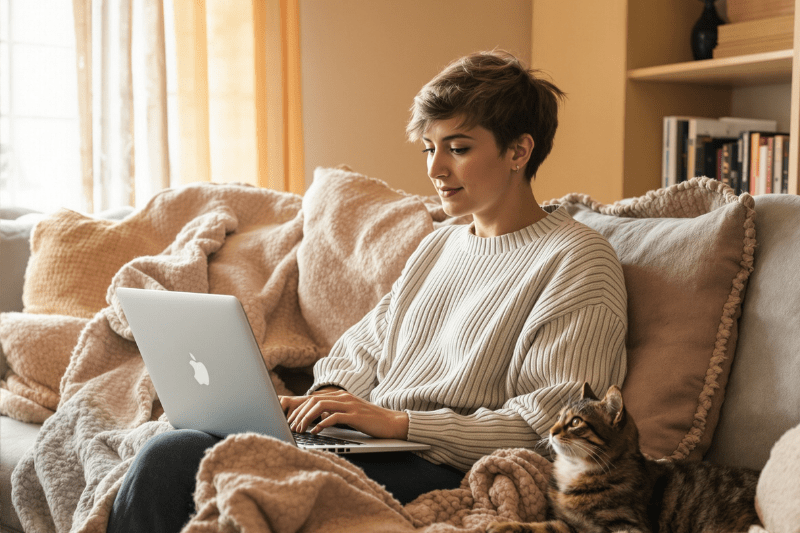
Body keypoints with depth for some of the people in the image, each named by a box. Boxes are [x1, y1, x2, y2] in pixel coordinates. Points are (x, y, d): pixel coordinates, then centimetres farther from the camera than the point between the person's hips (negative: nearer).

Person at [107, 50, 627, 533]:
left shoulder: (581, 262, -5)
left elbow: (550, 423, -14)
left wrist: (401, 422, -17)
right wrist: (328, 395, 1)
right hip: (360, 444, 7)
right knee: (171, 454, -15)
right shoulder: (439, 245, 21)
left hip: (441, 470, -7)